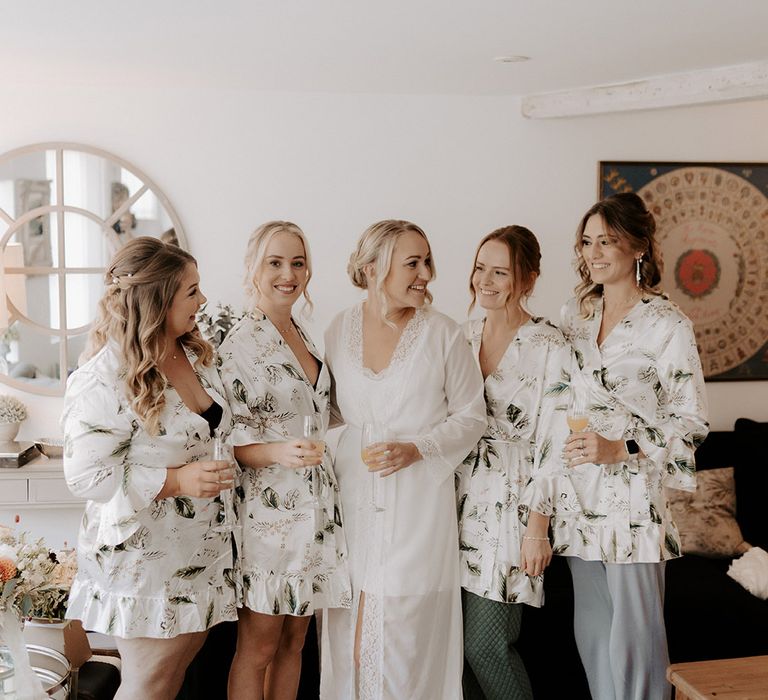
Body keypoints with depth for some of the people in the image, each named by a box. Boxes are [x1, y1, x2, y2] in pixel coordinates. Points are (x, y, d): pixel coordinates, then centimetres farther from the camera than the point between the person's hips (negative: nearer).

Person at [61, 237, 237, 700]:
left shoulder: (196, 354, 3)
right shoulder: (104, 379, -22)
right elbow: (87, 475, -20)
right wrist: (176, 480, -26)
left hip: (200, 547, 7)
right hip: (143, 554, -7)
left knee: (186, 656, 18)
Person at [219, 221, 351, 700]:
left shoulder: (304, 337, 11)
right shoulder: (239, 343, -12)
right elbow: (227, 439, -15)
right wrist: (280, 452, -29)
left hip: (315, 509, 7)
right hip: (268, 510, -7)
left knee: (293, 642, 16)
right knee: (257, 649, 6)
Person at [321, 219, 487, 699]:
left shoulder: (443, 334, -5)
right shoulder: (339, 330, 4)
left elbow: (471, 417, 1)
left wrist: (416, 449, -13)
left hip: (418, 500, -2)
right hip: (353, 496, 3)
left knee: (407, 634, 3)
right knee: (351, 631, 9)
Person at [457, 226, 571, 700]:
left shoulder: (550, 346, -8)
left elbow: (554, 443, -9)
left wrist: (538, 527, -12)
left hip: (511, 506, -5)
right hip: (459, 502, 5)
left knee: (485, 645, -4)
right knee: (458, 644, 9)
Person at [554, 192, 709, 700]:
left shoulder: (667, 324, -8)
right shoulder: (575, 315, 10)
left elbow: (692, 421, -8)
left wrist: (621, 449, -19)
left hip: (634, 498, -5)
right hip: (579, 494, 6)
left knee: (634, 639, 1)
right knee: (591, 631, 14)